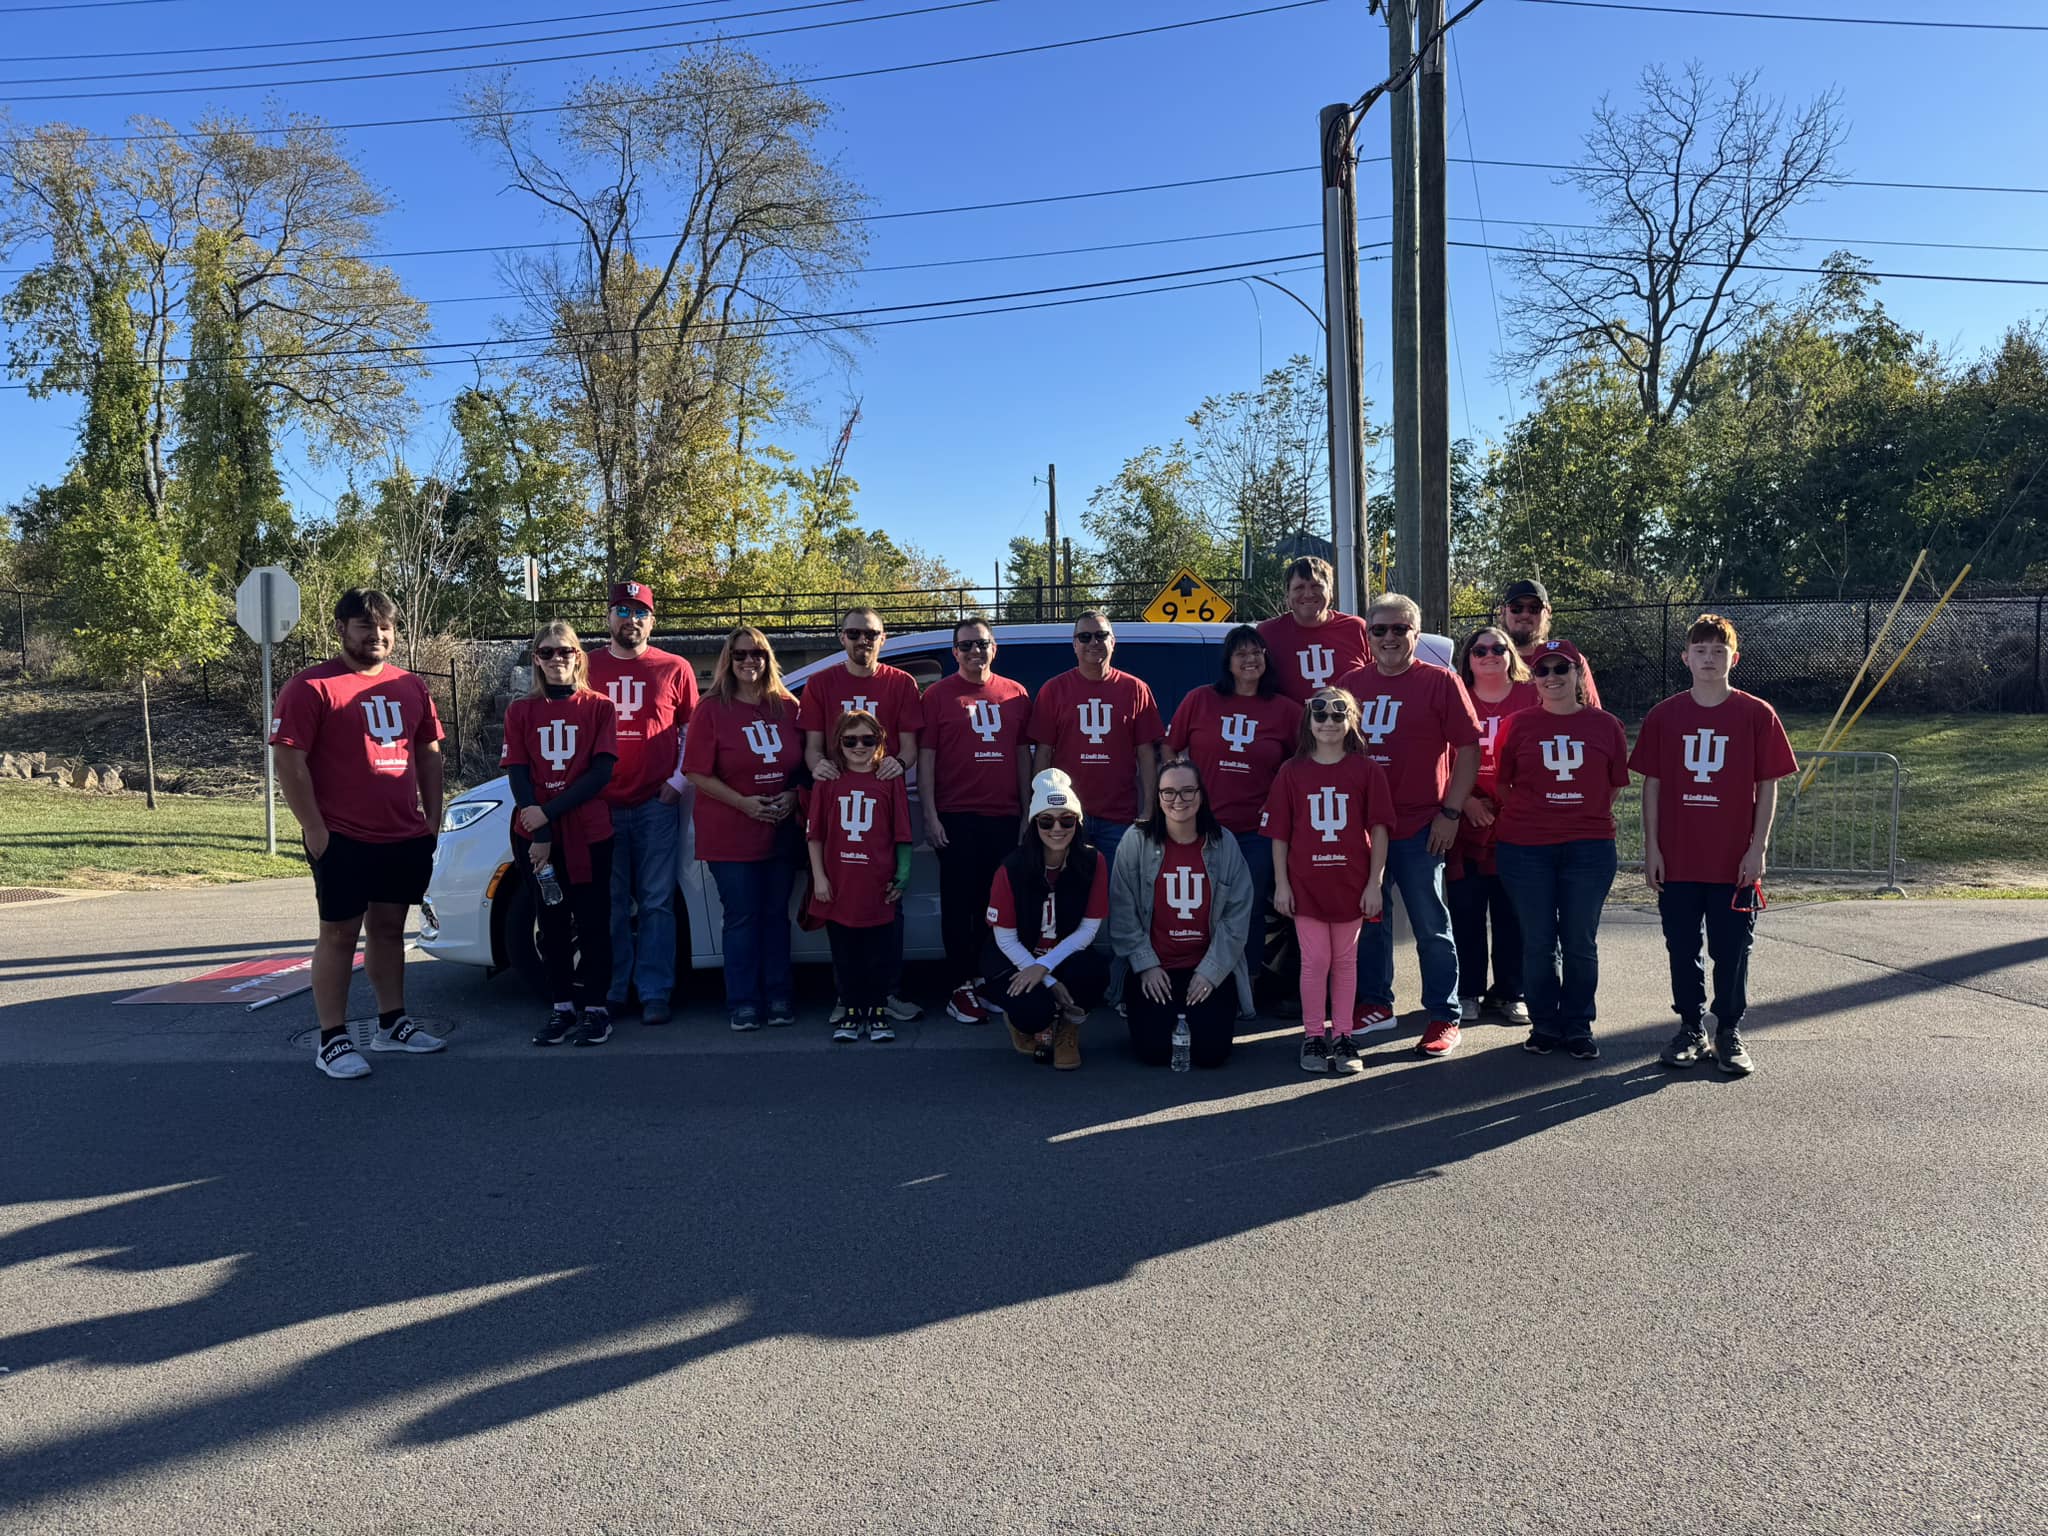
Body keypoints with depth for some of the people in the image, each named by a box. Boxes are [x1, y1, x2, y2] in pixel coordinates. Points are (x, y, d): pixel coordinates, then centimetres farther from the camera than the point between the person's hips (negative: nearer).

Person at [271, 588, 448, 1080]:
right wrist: (314, 829, -15)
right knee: (340, 932, 0)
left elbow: (429, 754, 18)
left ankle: (392, 1022, 26)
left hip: (405, 837, 6)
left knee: (388, 928, 15)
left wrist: (432, 817, 11)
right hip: (343, 839, -6)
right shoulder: (311, 687, -7)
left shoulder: (410, 687, 12)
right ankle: (332, 1040, 7)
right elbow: (289, 762, -12)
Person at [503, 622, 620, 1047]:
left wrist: (549, 811, -14)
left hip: (589, 833, -2)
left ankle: (596, 1009, 10)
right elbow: (518, 776, 1)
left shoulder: (599, 707, 1)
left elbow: (602, 772, -7)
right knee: (552, 923, 9)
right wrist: (538, 833, -10)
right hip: (538, 834, 2)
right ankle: (561, 1008, 17)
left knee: (592, 921, 2)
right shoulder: (521, 711, 6)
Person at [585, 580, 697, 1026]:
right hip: (601, 806, 1)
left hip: (657, 805, -1)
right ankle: (613, 991, 16)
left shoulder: (675, 669, 5)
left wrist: (678, 781, -1)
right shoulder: (587, 667, 8)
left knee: (657, 904, 2)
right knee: (610, 906, 6)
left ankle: (655, 994, 7)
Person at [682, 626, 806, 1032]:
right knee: (742, 918, 1)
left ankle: (778, 998, 18)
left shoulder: (788, 707, 6)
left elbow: (806, 763, 12)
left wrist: (792, 796, -7)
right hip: (730, 834, -3)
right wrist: (743, 803, -16)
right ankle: (743, 1002, 10)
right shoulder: (712, 710, -4)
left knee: (776, 914, 9)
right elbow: (698, 773, -8)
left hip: (782, 830, 3)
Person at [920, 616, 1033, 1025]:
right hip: (956, 817, -3)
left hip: (1004, 816, 3)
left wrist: (1027, 809, 10)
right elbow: (925, 758, -1)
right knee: (959, 903, 1)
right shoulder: (938, 695, 1)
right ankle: (963, 988, 7)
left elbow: (1023, 754, 15)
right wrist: (930, 816, -7)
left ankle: (981, 976, 22)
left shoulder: (1015, 694, 10)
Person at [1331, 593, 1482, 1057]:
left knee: (1431, 925, 2)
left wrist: (1450, 813, -10)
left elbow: (1468, 749, -4)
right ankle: (1374, 1004, 28)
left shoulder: (1440, 682, -3)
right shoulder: (1350, 684, 9)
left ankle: (1444, 1019, 11)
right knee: (1369, 918, 13)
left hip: (1419, 828, -4)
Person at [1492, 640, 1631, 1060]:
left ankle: (1578, 1027, 20)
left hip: (1589, 848, 0)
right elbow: (1502, 784, 9)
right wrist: (1530, 817, 6)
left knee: (1581, 943, 6)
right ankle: (1544, 1025, 19)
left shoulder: (1606, 726, 4)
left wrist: (1584, 818, 8)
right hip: (1525, 848, 0)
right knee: (1538, 943, 5)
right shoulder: (1517, 725, 3)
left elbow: (1615, 786, 12)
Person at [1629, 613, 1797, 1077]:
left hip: (1734, 861, -1)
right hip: (1677, 860, 2)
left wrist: (1758, 848, -6)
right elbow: (1651, 784, 4)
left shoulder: (1757, 715, -1)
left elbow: (1768, 786, 0)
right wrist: (1651, 847, -1)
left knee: (1732, 951, 6)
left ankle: (1729, 1033, 20)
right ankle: (1690, 1028, 23)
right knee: (1682, 950, 9)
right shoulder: (1664, 716, 2)